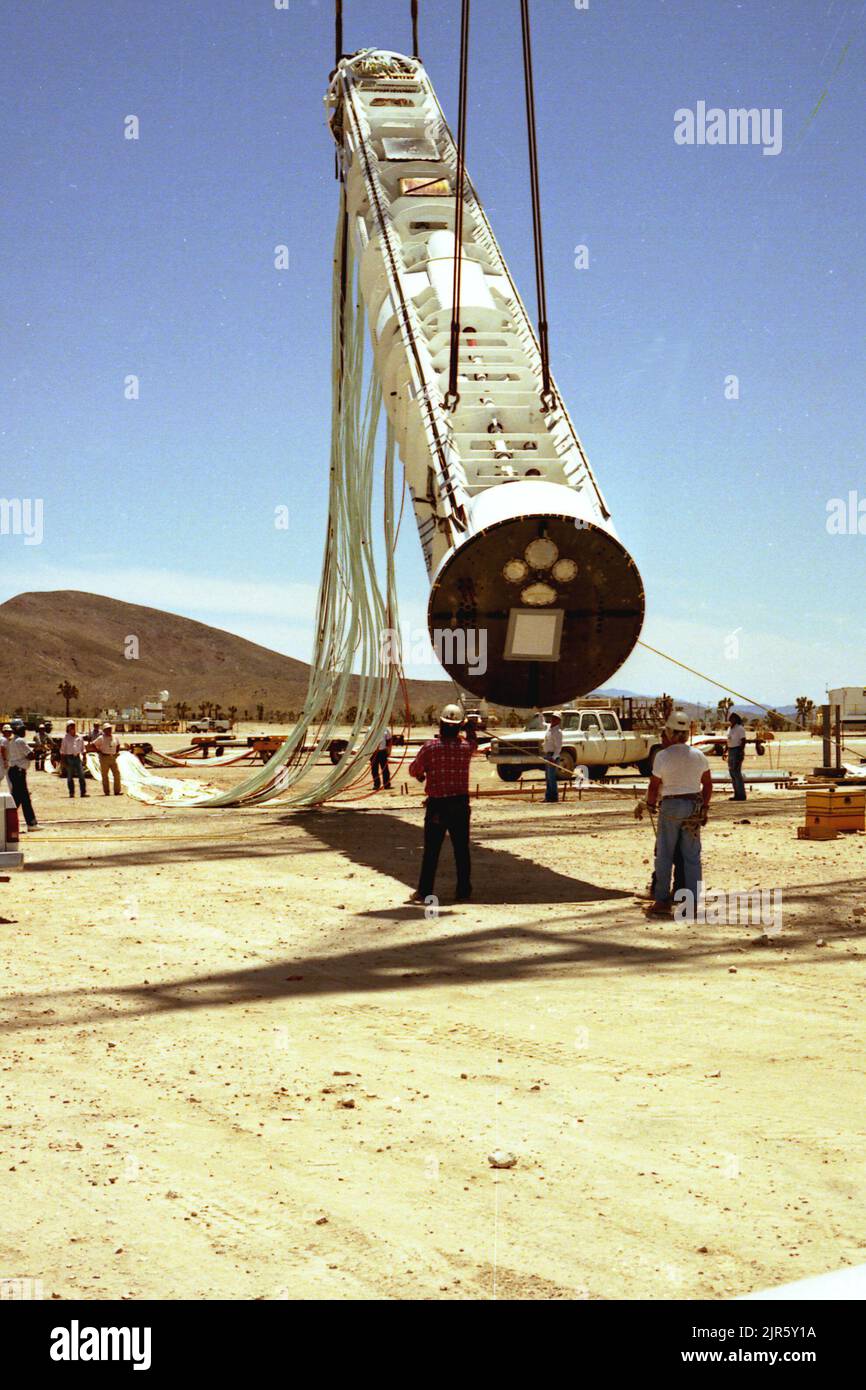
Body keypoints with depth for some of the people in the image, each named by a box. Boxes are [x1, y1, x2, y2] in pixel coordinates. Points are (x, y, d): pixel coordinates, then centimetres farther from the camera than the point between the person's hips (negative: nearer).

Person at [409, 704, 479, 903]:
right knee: (462, 849, 10)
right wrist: (472, 727, 37)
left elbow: (414, 770, -2)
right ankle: (463, 891, 13)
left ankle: (424, 892, 5)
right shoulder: (466, 747, -2)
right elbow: (474, 742, 23)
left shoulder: (431, 746, -10)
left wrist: (422, 774, 20)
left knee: (431, 851, 3)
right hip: (460, 804, 2)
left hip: (437, 804, -2)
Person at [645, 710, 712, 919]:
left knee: (664, 855, 5)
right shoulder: (699, 755, 1)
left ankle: (662, 902, 6)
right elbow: (708, 784, 8)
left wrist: (651, 803, 12)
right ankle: (692, 903, 6)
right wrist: (704, 807, 19)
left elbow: (654, 786, -6)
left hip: (670, 806, -3)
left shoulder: (663, 756, -11)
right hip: (694, 806, 3)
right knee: (692, 857, 6)